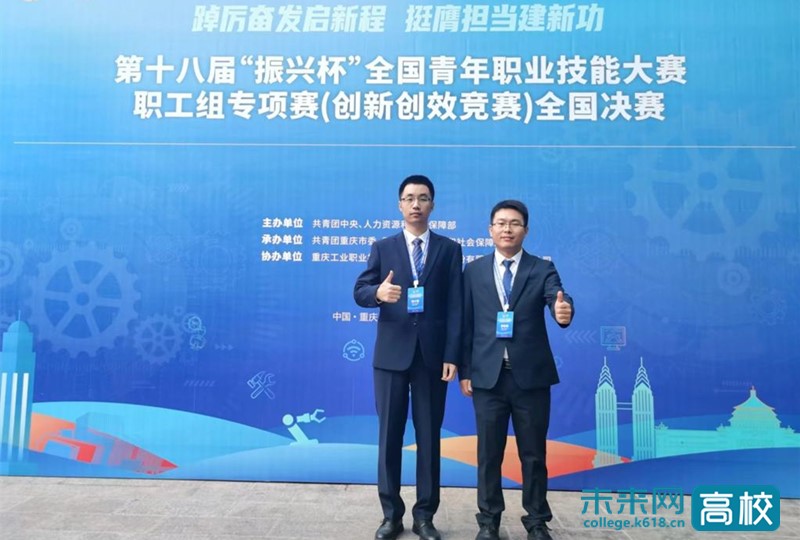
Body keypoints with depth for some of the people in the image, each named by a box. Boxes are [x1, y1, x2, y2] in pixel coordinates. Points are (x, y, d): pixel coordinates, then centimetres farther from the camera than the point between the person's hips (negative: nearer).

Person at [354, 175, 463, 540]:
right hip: (391, 354, 1)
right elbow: (359, 291, -1)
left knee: (429, 436, 8)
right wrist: (378, 292, -25)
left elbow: (455, 306, 0)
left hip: (433, 355, 0)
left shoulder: (449, 249, 6)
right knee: (389, 434, 7)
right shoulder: (382, 248, 8)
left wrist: (452, 355, -8)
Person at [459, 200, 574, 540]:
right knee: (489, 453, 11)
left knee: (534, 454, 11)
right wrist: (464, 371, 1)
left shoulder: (543, 269, 2)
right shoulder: (473, 271, 5)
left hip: (531, 376, 0)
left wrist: (564, 313, -40)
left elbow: (558, 301, -17)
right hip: (487, 376, 1)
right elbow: (466, 324, 4)